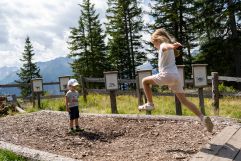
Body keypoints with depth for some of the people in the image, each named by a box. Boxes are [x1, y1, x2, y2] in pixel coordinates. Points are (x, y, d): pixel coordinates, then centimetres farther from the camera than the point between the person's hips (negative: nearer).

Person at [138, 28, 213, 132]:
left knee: (145, 81, 9)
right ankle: (203, 117, 0)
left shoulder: (163, 45, -2)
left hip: (167, 75, -9)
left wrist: (173, 45, -51)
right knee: (184, 100, 8)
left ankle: (150, 104, 9)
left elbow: (168, 45, -29)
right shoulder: (168, 47, 25)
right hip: (176, 76, 9)